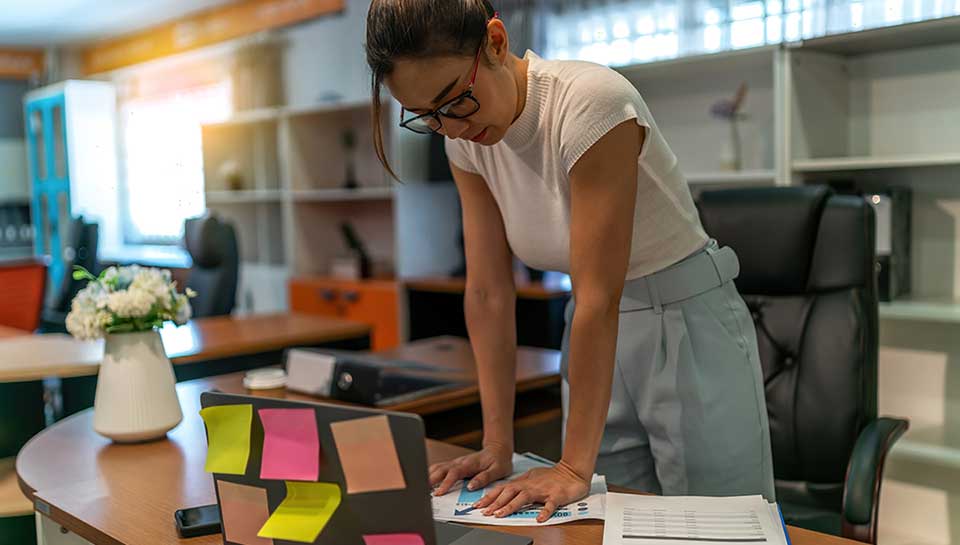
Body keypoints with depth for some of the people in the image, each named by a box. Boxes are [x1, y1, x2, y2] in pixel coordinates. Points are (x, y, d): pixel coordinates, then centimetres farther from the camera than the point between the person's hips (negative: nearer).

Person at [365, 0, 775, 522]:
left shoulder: (590, 102, -27)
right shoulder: (467, 139, -7)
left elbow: (599, 296, -28)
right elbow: (488, 292, -7)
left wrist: (575, 467, -25)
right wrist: (497, 446, -8)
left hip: (688, 328, -5)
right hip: (598, 338, 6)